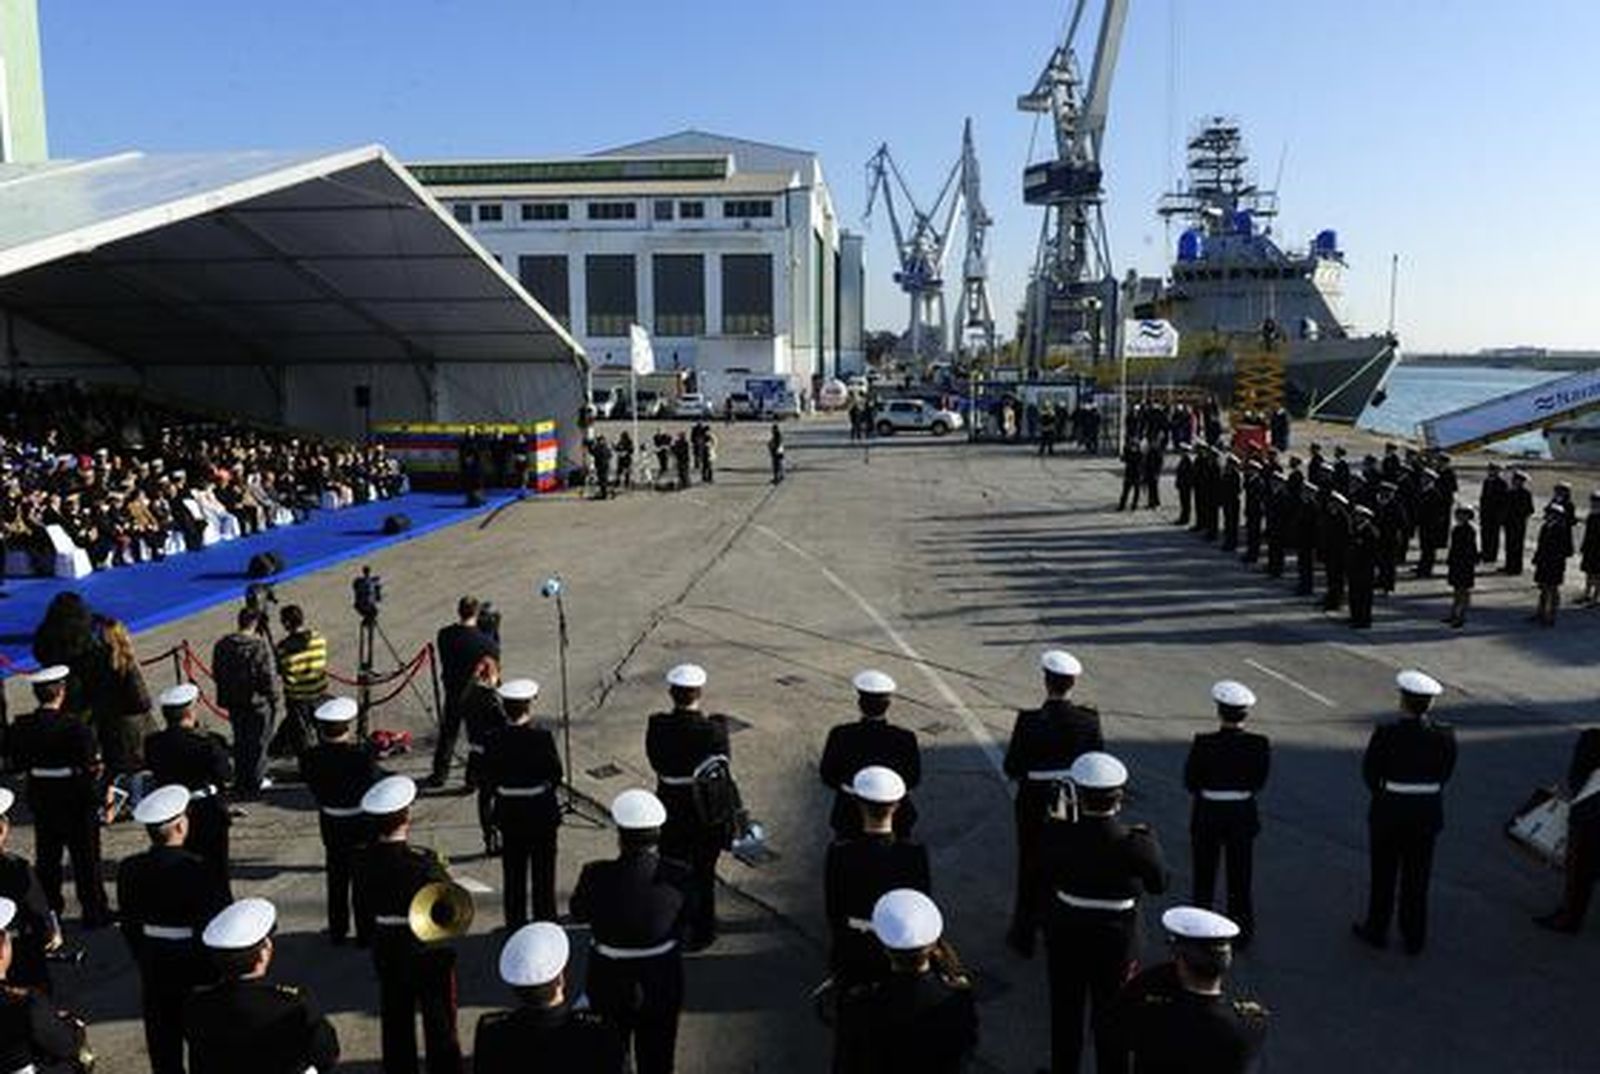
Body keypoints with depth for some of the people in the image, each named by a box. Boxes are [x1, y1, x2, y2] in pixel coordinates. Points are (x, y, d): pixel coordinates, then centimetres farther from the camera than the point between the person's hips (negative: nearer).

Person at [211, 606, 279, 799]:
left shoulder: (222, 645, -2)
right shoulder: (259, 646, -21)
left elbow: (216, 673, 8)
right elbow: (268, 677, -18)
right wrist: (274, 699, -4)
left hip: (232, 703, 6)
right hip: (257, 703, -6)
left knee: (240, 742, 20)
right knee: (257, 745, 8)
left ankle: (240, 784, 30)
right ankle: (253, 787, 15)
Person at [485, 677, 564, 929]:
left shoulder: (494, 740, -12)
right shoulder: (542, 737, -20)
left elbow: (489, 780, -5)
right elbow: (557, 775, -14)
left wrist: (503, 793, 11)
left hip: (508, 816, 3)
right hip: (541, 813, -3)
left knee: (514, 872, 17)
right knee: (543, 871, 12)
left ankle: (515, 921, 26)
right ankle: (545, 920, 21)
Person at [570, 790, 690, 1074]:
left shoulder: (596, 876, -25)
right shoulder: (677, 877, -22)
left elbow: (578, 912, -6)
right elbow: (684, 923, -6)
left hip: (610, 984, 0)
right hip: (661, 986, 1)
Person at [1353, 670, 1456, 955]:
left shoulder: (1385, 734, -21)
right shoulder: (1445, 735, -12)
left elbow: (1370, 773, -9)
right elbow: (1445, 773, -2)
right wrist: (1424, 795, 11)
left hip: (1389, 813, -3)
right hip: (1428, 814, 3)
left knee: (1383, 875, 15)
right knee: (1417, 877, 16)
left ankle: (1377, 930, 29)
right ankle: (1414, 939, 26)